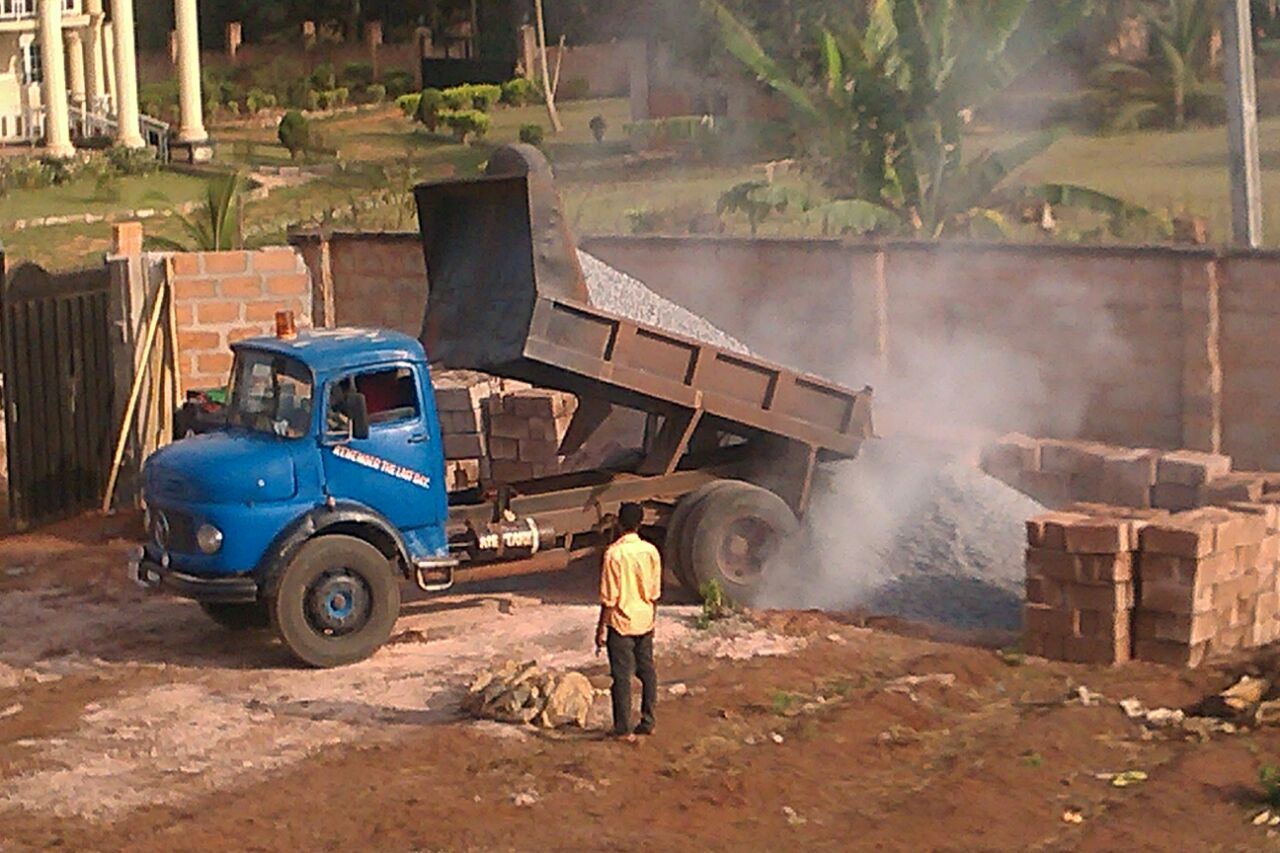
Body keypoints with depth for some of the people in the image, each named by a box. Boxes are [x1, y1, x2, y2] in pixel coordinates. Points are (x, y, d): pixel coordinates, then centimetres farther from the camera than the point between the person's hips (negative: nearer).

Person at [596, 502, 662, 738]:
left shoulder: (614, 553, -17)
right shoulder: (650, 551, -2)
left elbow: (609, 597, -15)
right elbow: (655, 592, 6)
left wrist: (601, 628, -7)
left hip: (621, 623, -5)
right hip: (645, 621, 5)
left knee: (622, 676, 1)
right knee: (647, 670, 13)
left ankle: (623, 728, 5)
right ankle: (648, 721, 18)